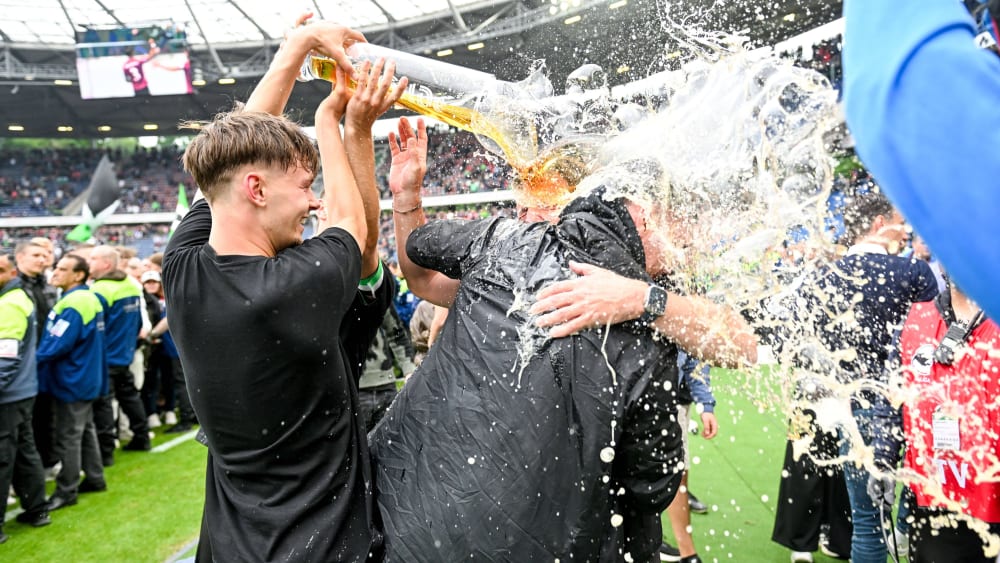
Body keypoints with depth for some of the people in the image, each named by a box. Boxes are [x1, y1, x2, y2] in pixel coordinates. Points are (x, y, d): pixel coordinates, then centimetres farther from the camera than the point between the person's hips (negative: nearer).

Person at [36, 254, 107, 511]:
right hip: (85, 377, 10)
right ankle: (95, 478, 27)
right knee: (85, 430, 18)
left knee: (68, 437, 0)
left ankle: (66, 490, 9)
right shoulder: (89, 298, 8)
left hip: (72, 380, -10)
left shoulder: (73, 304, -22)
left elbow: (56, 346, -24)